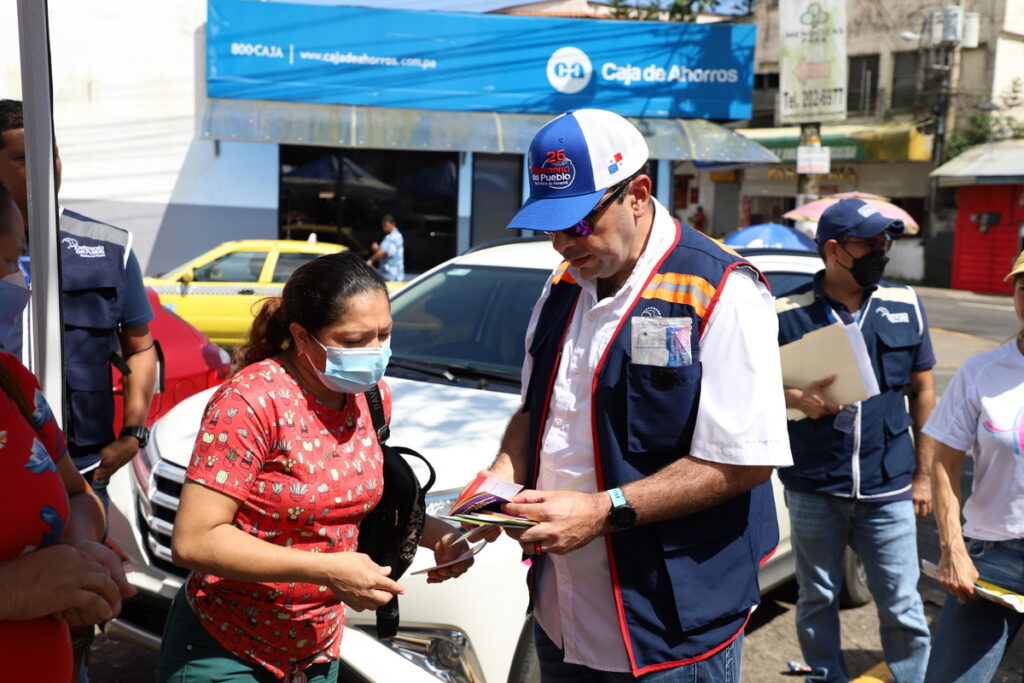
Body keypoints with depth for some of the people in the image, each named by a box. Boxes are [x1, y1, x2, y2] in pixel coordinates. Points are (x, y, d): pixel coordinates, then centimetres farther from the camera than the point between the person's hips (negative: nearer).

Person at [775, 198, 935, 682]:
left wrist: (923, 474, 9)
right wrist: (795, 398, -19)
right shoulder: (787, 313, -6)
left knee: (902, 606, 8)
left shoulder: (904, 306, 3)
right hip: (814, 490, -1)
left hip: (888, 491, 1)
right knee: (817, 602, 13)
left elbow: (923, 391, 10)